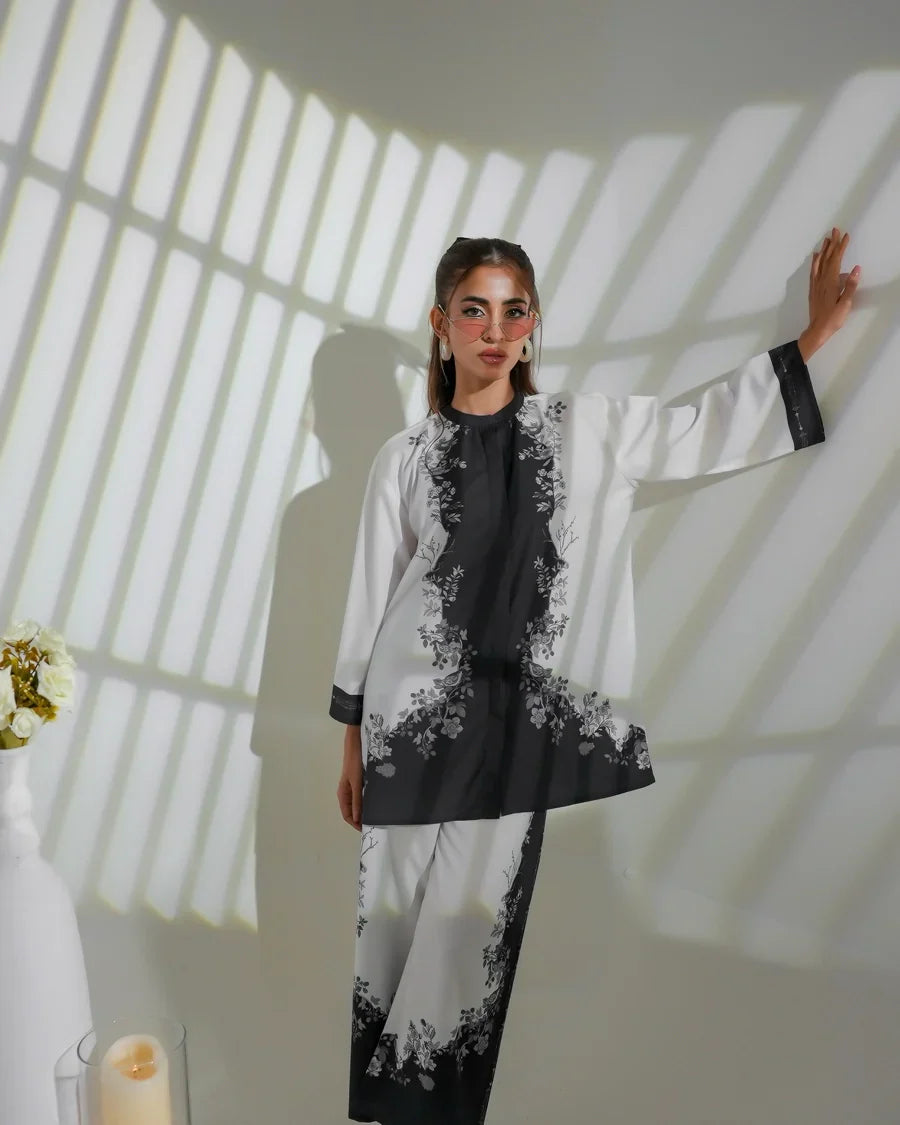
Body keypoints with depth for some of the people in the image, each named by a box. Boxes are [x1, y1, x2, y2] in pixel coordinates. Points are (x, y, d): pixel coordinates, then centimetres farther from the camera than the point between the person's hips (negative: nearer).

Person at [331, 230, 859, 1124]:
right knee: (400, 913, 7)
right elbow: (368, 598, 5)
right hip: (414, 716, 0)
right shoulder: (406, 455, 3)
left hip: (524, 721, 1)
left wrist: (816, 333, 10)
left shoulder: (585, 429, 7)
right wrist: (352, 744, 7)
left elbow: (709, 426, 13)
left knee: (477, 922, 6)